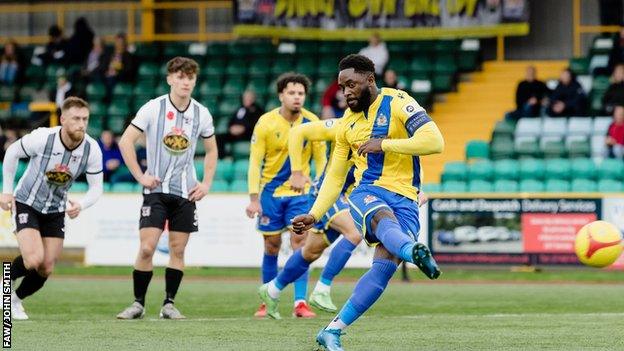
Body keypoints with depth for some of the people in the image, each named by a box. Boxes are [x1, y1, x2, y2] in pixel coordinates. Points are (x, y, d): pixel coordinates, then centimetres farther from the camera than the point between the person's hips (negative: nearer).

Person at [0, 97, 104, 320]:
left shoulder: (92, 149, -16)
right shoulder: (42, 138, -25)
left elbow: (96, 188, -8)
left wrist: (80, 206, -29)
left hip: (56, 210, 4)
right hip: (26, 203, -4)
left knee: (46, 269, 2)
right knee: (34, 260, -22)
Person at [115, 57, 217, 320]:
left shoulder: (201, 114, 2)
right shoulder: (153, 108, -8)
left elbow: (211, 150, 17)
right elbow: (125, 142, -5)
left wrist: (206, 184, 7)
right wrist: (140, 176, -8)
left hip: (186, 191, 3)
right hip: (156, 188, -3)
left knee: (178, 249, 3)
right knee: (147, 247, -11)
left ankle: (169, 304, 12)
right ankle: (138, 303, 0)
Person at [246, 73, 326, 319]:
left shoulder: (312, 123, -5)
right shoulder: (266, 123, -9)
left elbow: (320, 160, 3)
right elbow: (255, 162, -7)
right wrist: (254, 198, -12)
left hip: (300, 192, 0)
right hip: (271, 192, 0)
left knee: (300, 243, -11)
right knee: (271, 247, 6)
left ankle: (300, 302, -13)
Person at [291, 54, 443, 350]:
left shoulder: (398, 104, -2)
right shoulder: (347, 123, 16)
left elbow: (435, 141, -15)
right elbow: (335, 176, 24)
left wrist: (385, 144, -16)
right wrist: (314, 215, 17)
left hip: (404, 198, -2)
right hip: (366, 192, 2)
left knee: (385, 264, -18)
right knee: (384, 217, -36)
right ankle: (413, 251, -71)